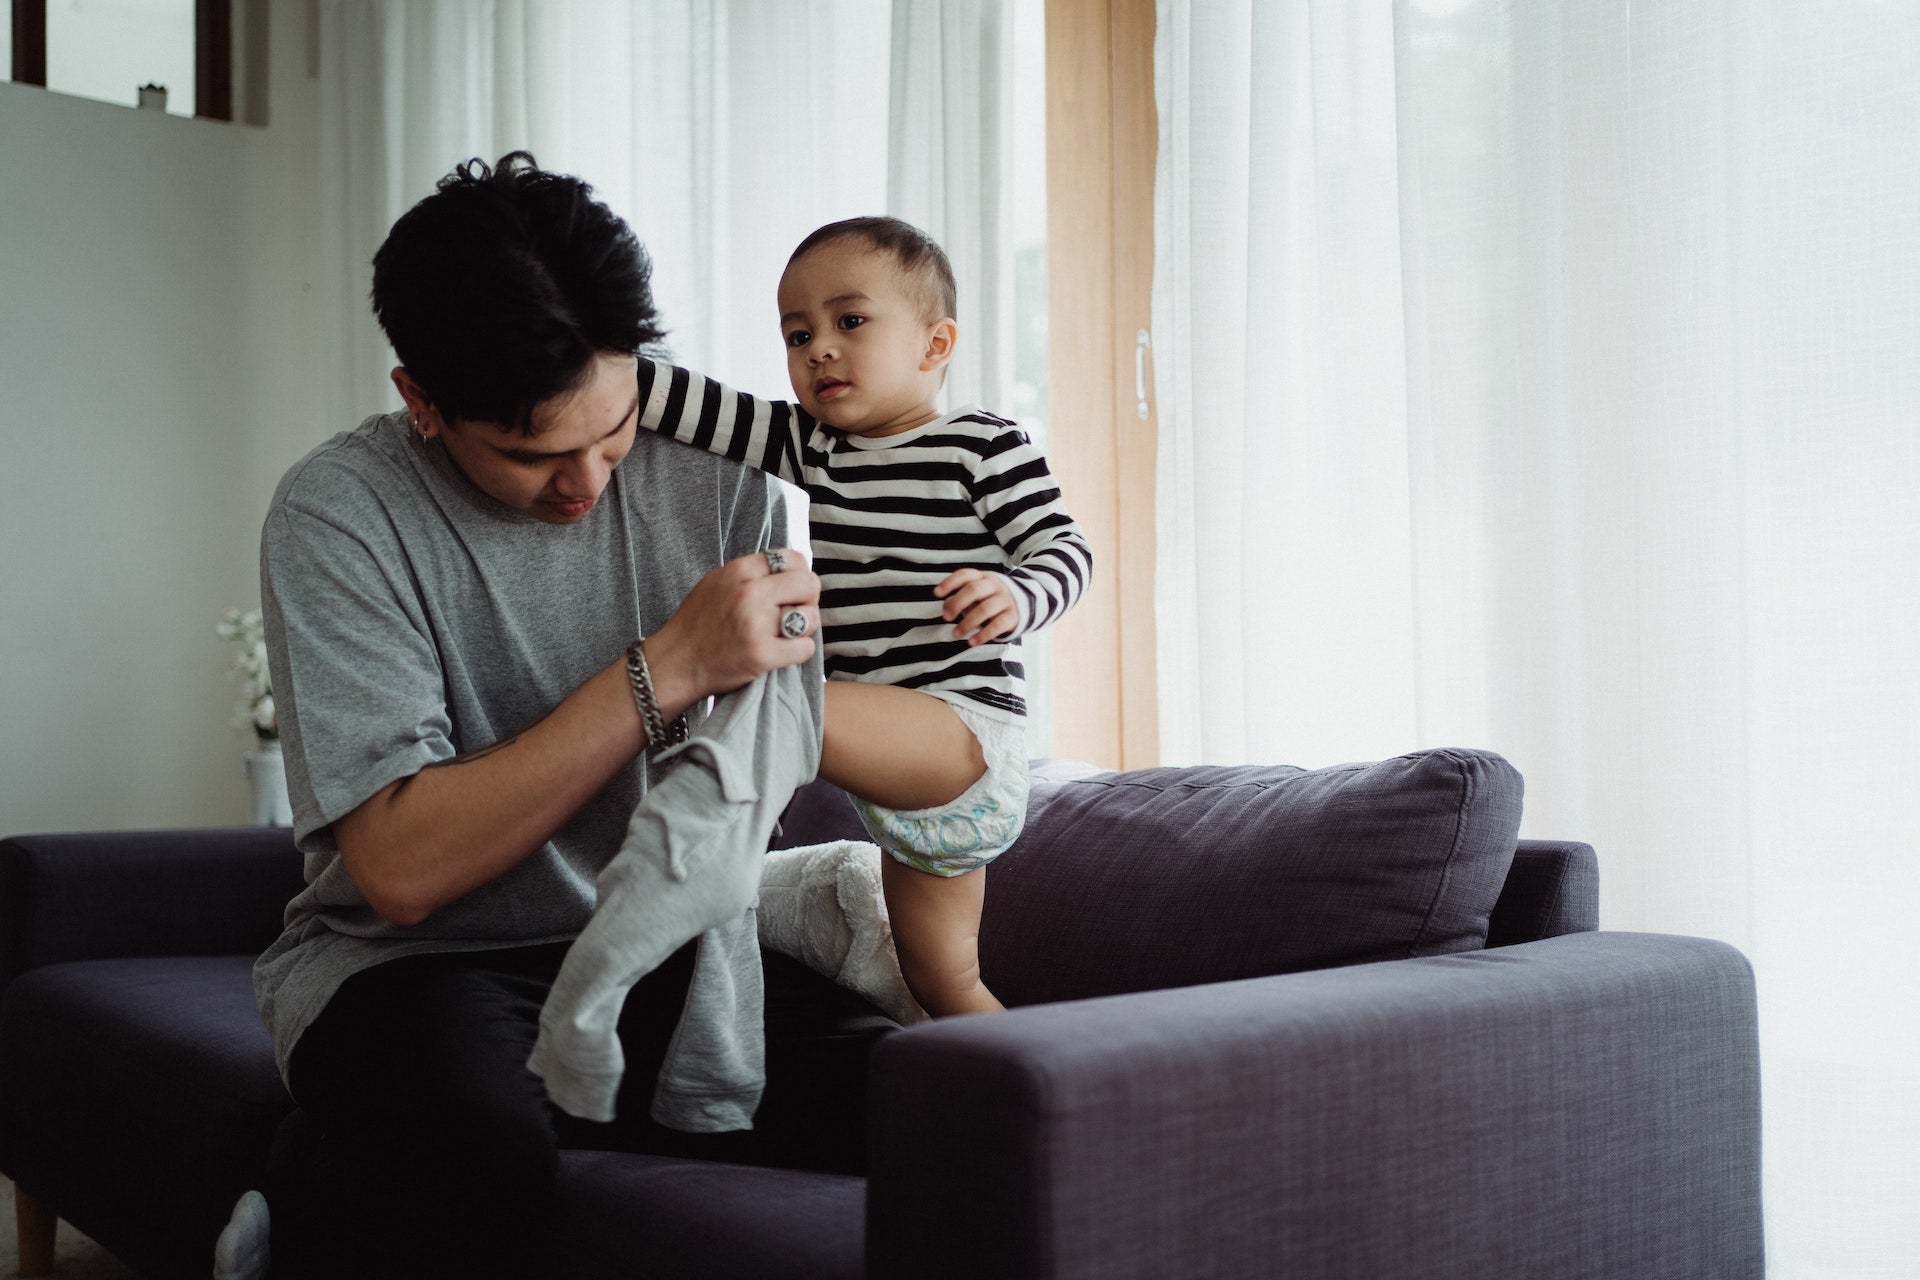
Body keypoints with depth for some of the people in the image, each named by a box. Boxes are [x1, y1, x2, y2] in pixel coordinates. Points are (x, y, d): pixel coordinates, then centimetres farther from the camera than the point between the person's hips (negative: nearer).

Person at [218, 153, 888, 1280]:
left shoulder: (714, 472, -1)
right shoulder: (339, 513, -12)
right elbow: (403, 870, -20)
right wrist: (664, 672, -23)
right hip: (411, 957, -4)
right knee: (473, 1155, -38)